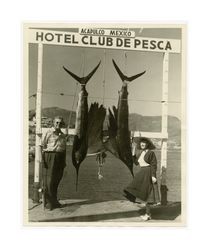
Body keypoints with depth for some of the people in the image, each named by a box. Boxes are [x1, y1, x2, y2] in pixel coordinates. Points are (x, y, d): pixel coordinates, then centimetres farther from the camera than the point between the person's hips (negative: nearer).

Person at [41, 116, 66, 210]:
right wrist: (43, 158, -14)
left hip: (60, 158, 6)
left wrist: (64, 161, 15)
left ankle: (54, 201, 21)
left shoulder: (62, 135, 15)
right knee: (49, 180, -4)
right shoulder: (48, 133, -3)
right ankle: (48, 202, 4)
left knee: (56, 181, 10)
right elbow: (43, 146, -5)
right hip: (50, 156, -6)